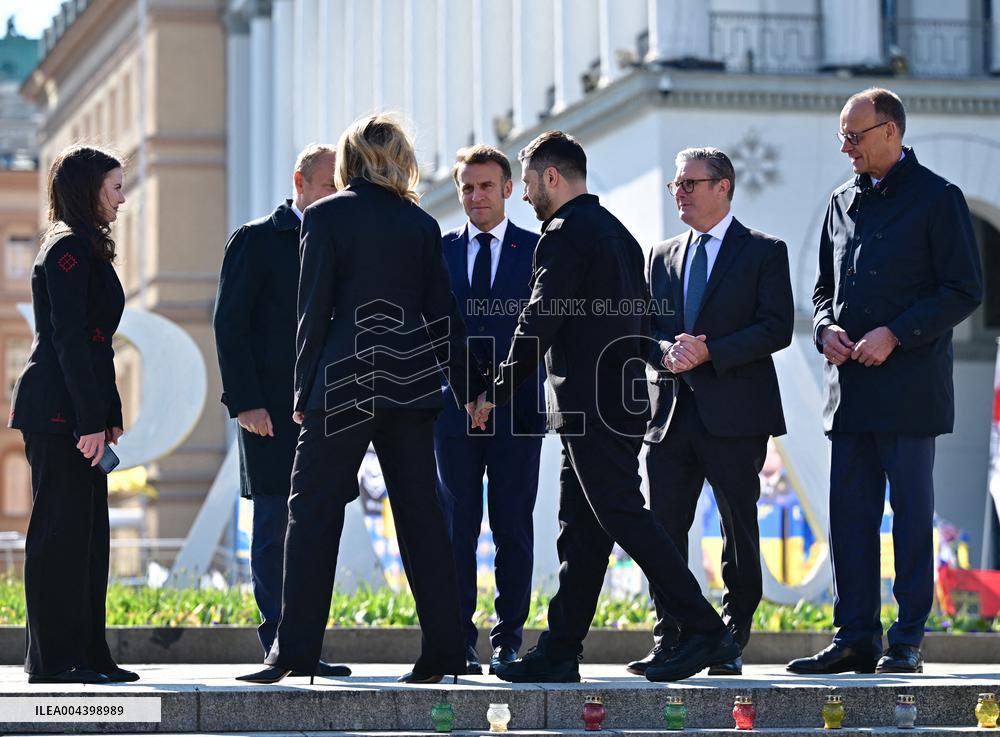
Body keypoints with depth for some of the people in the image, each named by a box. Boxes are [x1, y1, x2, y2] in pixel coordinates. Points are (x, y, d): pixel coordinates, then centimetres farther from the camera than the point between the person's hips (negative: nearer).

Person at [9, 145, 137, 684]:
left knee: (88, 532, 10)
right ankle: (53, 659, -4)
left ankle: (87, 654, 14)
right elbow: (70, 340, -18)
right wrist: (93, 420, -20)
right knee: (61, 530, -7)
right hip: (60, 411, -10)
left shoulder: (86, 248, 20)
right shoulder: (69, 249, -11)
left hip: (78, 412, 10)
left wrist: (109, 416, 17)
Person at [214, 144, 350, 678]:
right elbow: (230, 325, -6)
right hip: (272, 412, -6)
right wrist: (246, 403, -14)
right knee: (275, 529, -5)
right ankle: (282, 644, -3)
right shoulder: (256, 241, -1)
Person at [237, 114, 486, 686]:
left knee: (314, 511, 1)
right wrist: (469, 388, 16)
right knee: (420, 511, 7)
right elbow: (443, 312, 9)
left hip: (345, 381, -4)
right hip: (411, 380, 4)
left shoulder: (326, 216, -3)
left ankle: (295, 650, -1)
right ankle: (444, 650, 5)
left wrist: (304, 392, 1)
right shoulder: (421, 224, 8)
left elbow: (314, 310, -4)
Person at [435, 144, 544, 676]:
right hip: (455, 409, 1)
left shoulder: (537, 251, 5)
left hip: (517, 410, -1)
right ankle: (458, 642, 5)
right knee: (457, 528, 1)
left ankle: (508, 641, 8)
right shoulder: (439, 251, 10)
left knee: (513, 529, 1)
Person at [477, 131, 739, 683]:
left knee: (624, 516, -10)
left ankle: (706, 631, -12)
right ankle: (559, 651, 11)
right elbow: (640, 320, 22)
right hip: (621, 400, 10)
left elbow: (540, 322, -16)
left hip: (590, 405, -10)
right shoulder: (618, 232, 19)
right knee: (580, 529, 9)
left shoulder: (564, 233, -11)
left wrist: (498, 393, -9)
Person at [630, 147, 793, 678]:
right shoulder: (662, 256, 18)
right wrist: (666, 351, -9)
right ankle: (666, 643, 5)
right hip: (671, 413, 4)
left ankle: (730, 644, 7)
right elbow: (643, 329, 14)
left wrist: (709, 352, -16)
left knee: (739, 530, 0)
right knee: (663, 530, 0)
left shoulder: (764, 252, 3)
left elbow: (777, 328, -7)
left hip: (734, 415, -4)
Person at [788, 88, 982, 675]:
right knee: (850, 515, 5)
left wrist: (894, 335, -15)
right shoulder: (844, 202, 16)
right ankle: (856, 639, 11)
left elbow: (965, 290, -8)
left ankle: (908, 642, 3)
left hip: (910, 385, -6)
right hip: (851, 386, 6)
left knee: (912, 513, -2)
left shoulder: (937, 198, -3)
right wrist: (826, 329, 2)